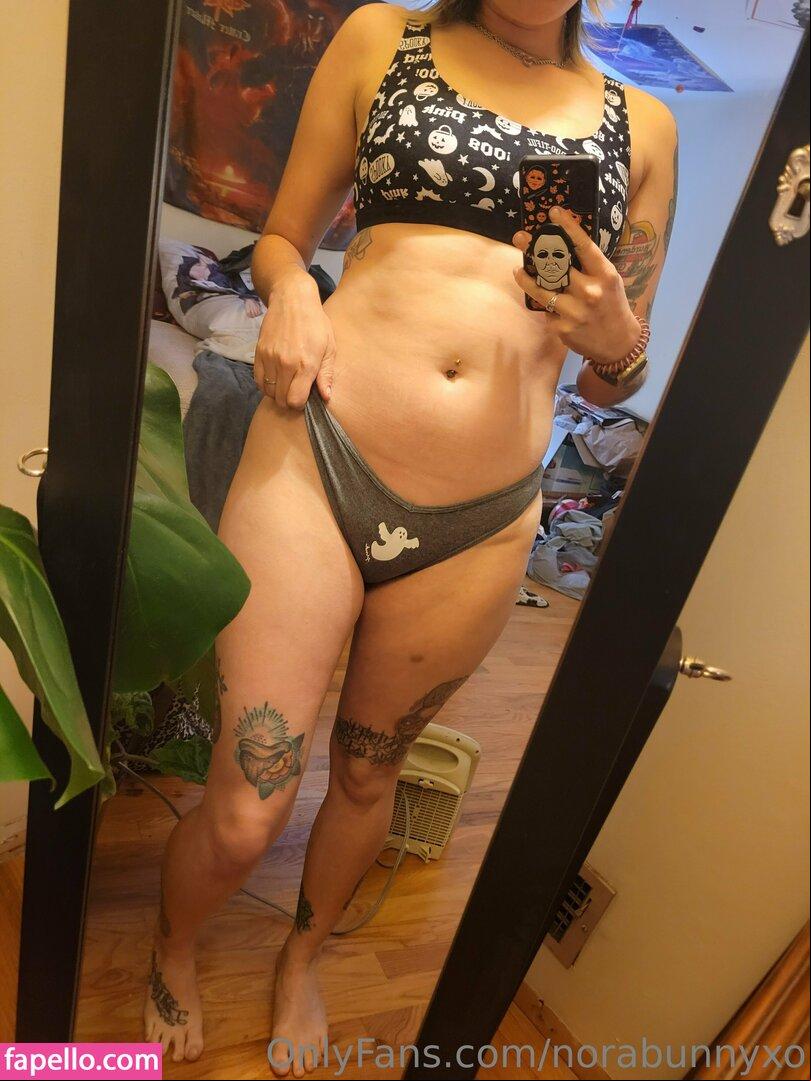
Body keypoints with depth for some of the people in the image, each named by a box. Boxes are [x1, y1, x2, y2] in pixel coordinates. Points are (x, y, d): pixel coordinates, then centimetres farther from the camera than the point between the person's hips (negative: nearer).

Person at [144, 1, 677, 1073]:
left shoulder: (641, 124, 14)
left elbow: (619, 376, 15)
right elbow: (283, 237, 13)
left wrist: (611, 337, -7)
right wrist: (291, 287, -9)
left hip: (478, 526, 2)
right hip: (319, 458, -1)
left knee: (367, 771, 20)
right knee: (245, 814, 0)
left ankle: (303, 958, 53)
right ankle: (171, 952, 40)